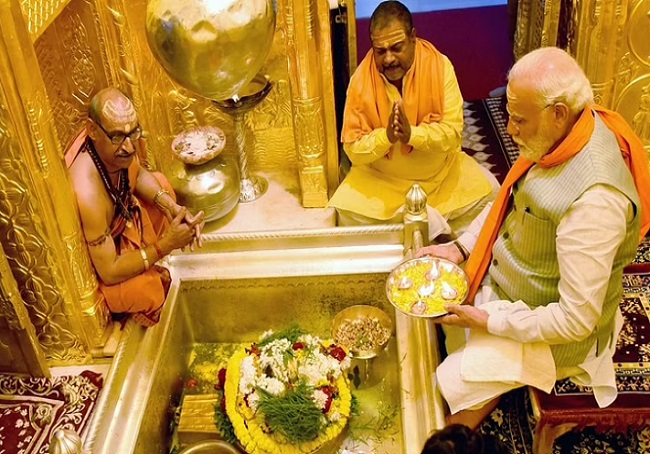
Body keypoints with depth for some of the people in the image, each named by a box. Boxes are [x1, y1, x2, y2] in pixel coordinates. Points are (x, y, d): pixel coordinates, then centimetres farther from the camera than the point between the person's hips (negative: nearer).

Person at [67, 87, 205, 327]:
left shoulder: (118, 145, -23)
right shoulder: (88, 193, -44)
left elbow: (138, 174, 2)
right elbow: (109, 272, -34)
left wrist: (171, 207, -15)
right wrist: (165, 245, -31)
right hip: (93, 259, -8)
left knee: (161, 183, 9)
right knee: (146, 290, -29)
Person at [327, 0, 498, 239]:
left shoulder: (439, 66, -15)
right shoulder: (361, 80, -15)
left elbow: (453, 132, -19)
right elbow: (353, 148, -15)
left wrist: (412, 134, -36)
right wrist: (386, 136, -34)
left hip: (440, 171, 0)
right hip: (381, 178, 0)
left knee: (489, 192, -17)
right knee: (346, 208, -24)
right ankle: (433, 223, -10)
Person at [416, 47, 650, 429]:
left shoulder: (593, 200, -36)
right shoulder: (557, 137, -10)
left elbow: (576, 320, -30)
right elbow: (507, 201, 10)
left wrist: (489, 322, -22)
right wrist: (461, 247, 0)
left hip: (547, 326, -9)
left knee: (451, 386, -12)